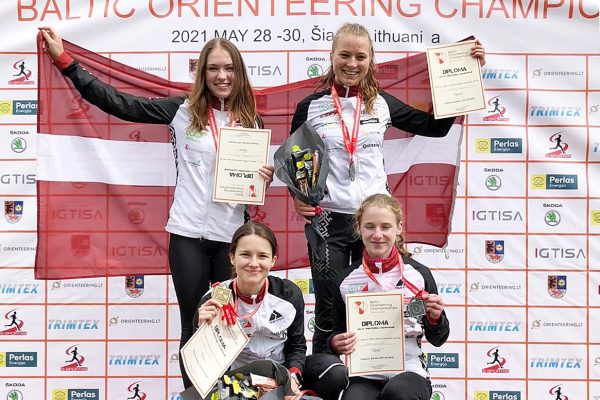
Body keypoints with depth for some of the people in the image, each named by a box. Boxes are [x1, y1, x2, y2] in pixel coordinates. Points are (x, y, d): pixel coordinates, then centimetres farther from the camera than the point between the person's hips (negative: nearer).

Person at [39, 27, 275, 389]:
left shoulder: (252, 121, 6)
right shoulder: (182, 110, 0)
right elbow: (120, 103, -3)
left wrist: (265, 179, -7)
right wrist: (65, 60, -4)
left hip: (233, 235, 1)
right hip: (188, 233, -1)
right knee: (194, 326, 7)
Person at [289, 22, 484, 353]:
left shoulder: (382, 103, 5)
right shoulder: (311, 107, 0)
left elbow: (436, 127, 10)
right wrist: (298, 197, -11)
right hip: (328, 218, -2)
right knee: (329, 313, 5)